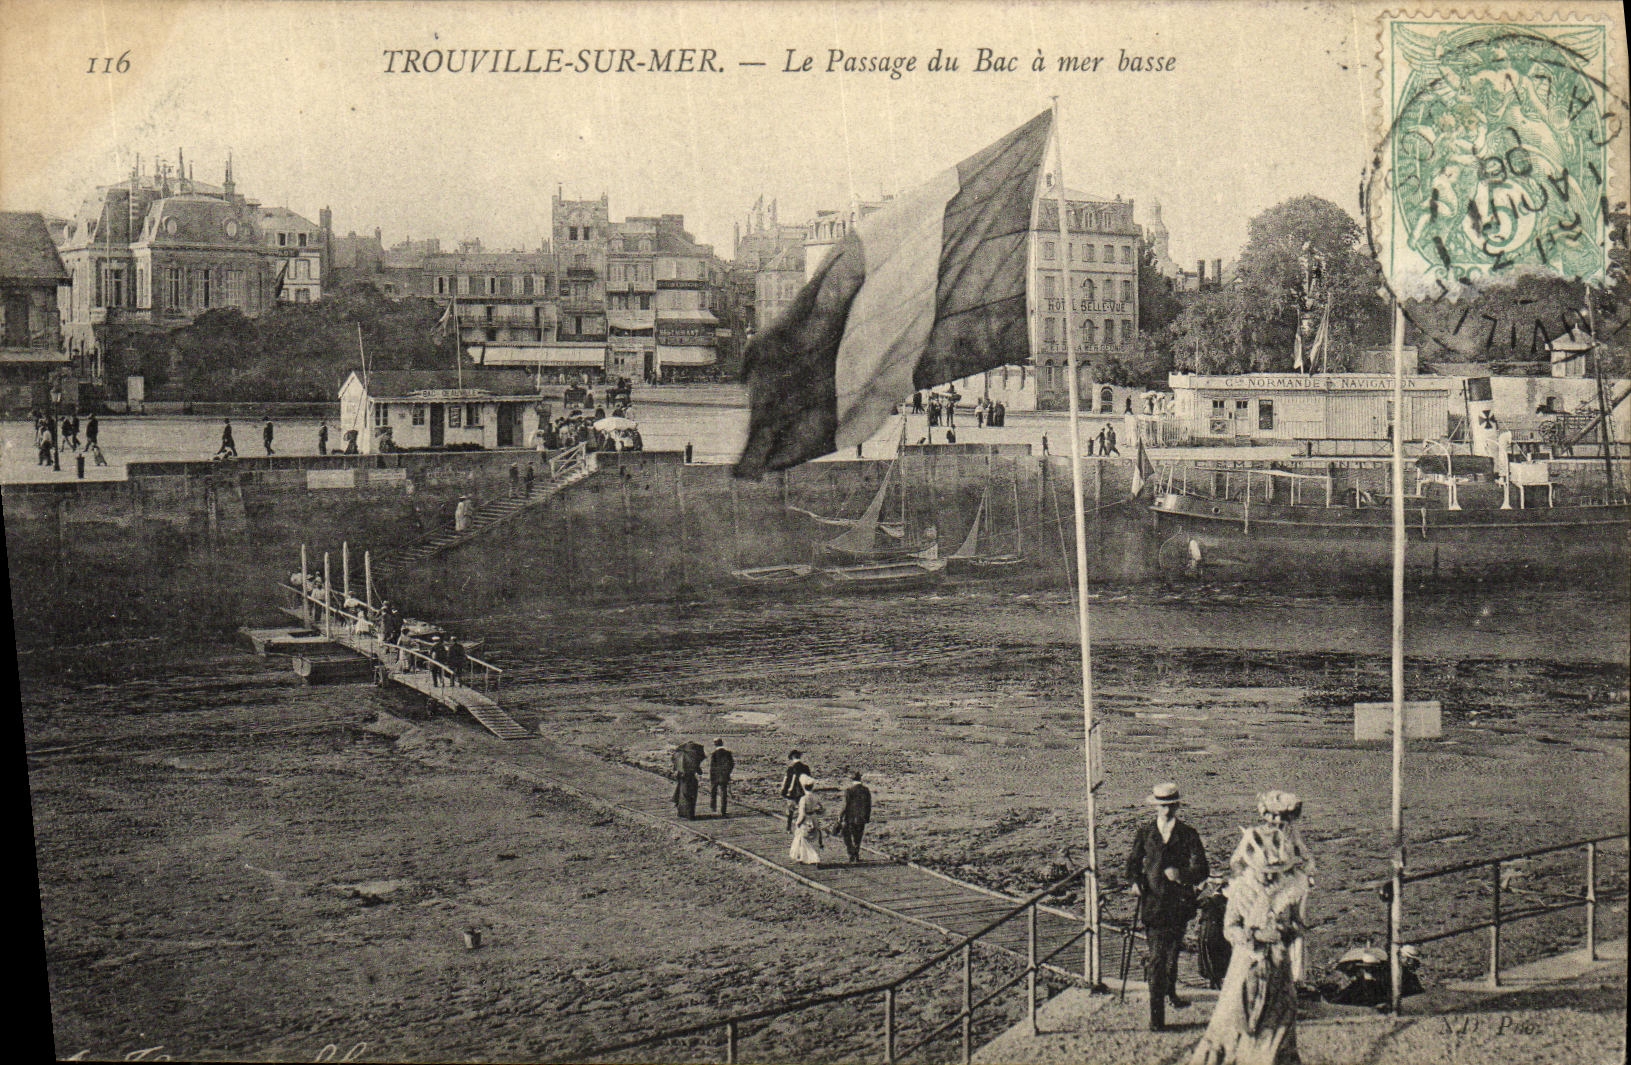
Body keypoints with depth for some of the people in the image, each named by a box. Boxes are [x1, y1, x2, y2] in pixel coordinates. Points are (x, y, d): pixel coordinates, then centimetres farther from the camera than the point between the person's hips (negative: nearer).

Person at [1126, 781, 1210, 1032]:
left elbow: (1202, 870, -4)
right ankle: (1156, 1016, -9)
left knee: (1172, 952, 18)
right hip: (1152, 901, -1)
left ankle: (1171, 991, 44)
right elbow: (1134, 861, 14)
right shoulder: (1145, 832, 6)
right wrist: (1134, 881, -6)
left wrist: (1182, 875, -24)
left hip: (1179, 901, 1)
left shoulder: (1188, 835, 1)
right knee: (1157, 957, -9)